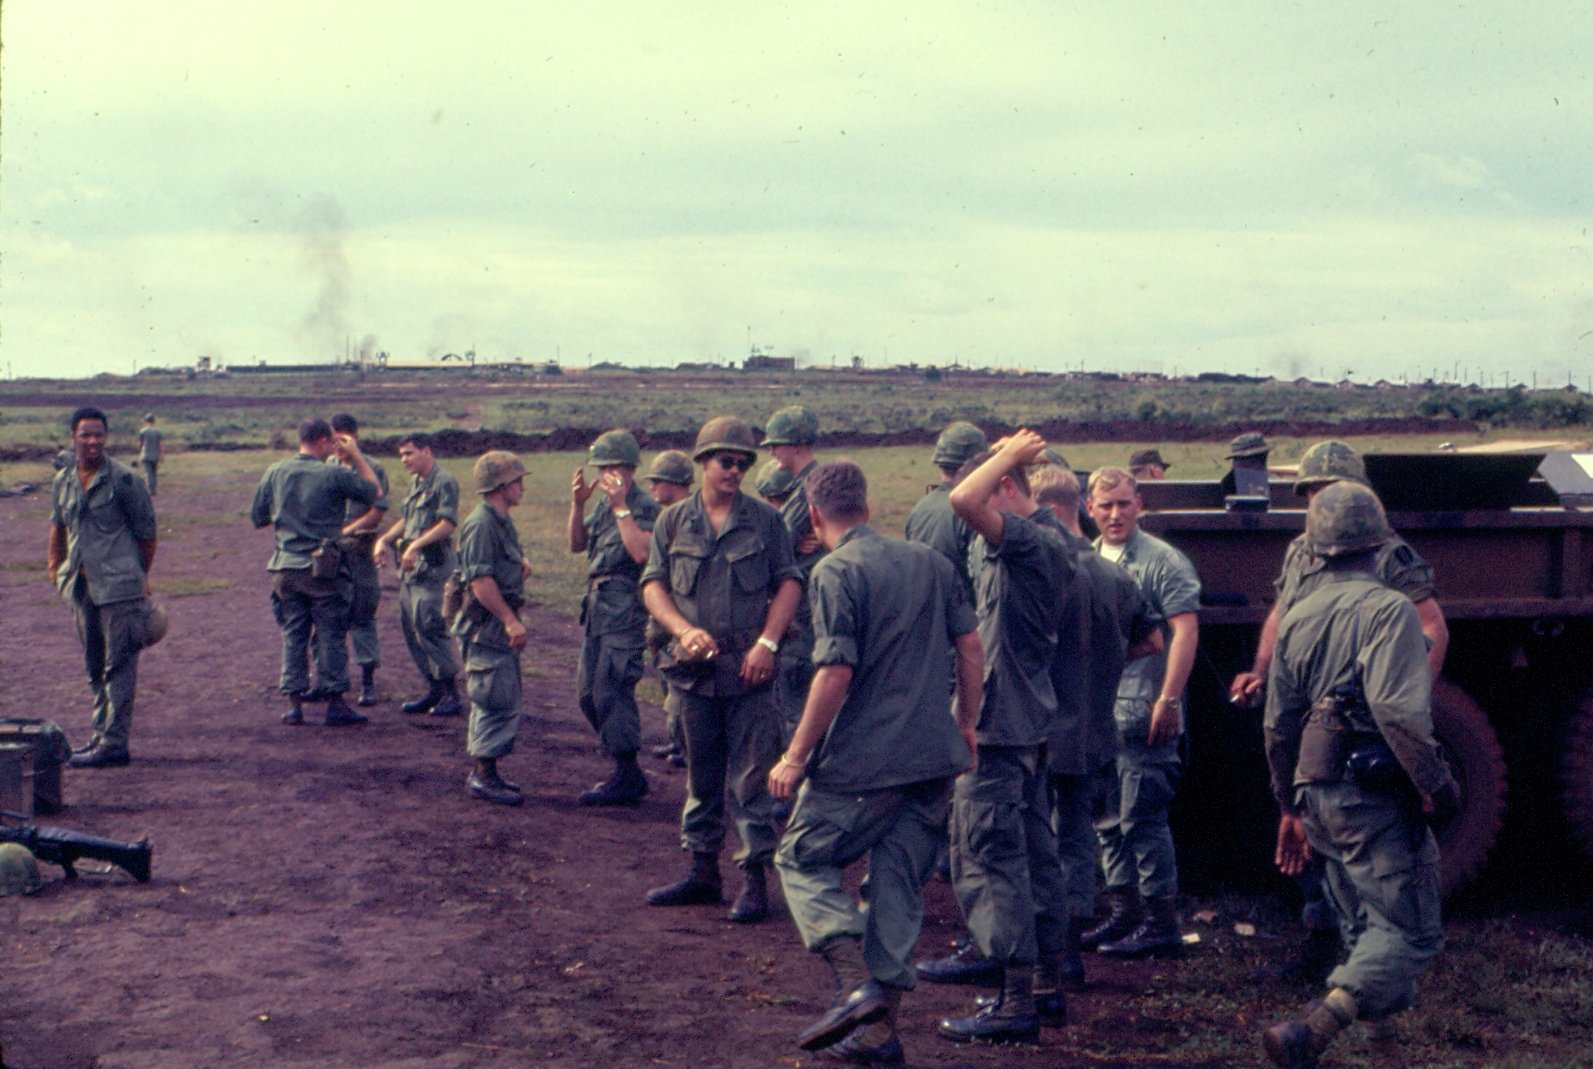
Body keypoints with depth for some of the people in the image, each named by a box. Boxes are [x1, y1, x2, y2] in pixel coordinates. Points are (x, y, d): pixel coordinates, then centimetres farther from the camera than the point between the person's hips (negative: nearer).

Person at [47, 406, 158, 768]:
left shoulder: (124, 480, -9)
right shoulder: (63, 481, 9)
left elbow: (146, 531, -2)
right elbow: (57, 525, 25)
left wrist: (141, 576, 4)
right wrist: (55, 562, 16)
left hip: (118, 586, -7)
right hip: (80, 585, 7)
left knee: (118, 666, -6)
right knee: (95, 667, 15)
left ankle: (113, 743, -5)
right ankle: (101, 735, 25)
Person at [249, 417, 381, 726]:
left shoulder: (275, 472, 2)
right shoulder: (334, 475, -12)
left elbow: (257, 517, 11)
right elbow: (374, 491, 1)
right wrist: (355, 455, 7)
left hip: (286, 567, 4)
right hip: (323, 569, -4)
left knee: (293, 635, 11)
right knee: (331, 636, 4)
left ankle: (294, 703, 11)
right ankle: (335, 703, 6)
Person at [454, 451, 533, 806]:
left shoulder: (502, 521, 15)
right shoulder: (481, 524, -16)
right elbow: (480, 579, -23)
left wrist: (521, 565, 10)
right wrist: (510, 620, -24)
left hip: (501, 624, 10)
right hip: (487, 626, -10)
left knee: (500, 700, 14)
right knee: (497, 701, -8)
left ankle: (483, 772, 22)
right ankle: (484, 776, -3)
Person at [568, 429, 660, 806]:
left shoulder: (645, 508, -11)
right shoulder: (602, 503, 15)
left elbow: (642, 552, -25)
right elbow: (577, 544, 16)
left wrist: (620, 507, -23)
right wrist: (577, 504, 3)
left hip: (625, 608, -10)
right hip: (597, 604, 10)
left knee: (611, 692, -10)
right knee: (588, 691, 13)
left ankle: (626, 778, -3)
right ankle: (626, 771, 21)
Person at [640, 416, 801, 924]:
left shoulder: (765, 520, 3)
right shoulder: (674, 521, 8)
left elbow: (788, 582, 1)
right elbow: (653, 584, 4)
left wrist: (767, 643, -11)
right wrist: (683, 629, -13)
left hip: (749, 670, -3)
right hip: (694, 667, 3)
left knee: (750, 777, -3)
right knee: (700, 774, 13)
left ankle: (756, 877, 2)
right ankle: (702, 869, 22)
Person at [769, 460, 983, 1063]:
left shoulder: (835, 572, -10)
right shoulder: (929, 562, 11)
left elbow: (836, 672, -17)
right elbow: (970, 646, 11)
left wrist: (796, 756, -10)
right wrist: (966, 725, 22)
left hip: (862, 760, -7)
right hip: (935, 755, 7)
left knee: (804, 860, 9)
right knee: (898, 884, 12)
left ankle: (857, 985, -9)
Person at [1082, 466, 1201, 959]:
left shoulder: (1162, 561, -9)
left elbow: (1185, 631, -15)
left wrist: (1168, 701, -20)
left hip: (1142, 712, -8)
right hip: (1096, 710, 8)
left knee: (1143, 818, -6)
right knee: (1109, 820, 12)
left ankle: (1162, 923, 1)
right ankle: (1125, 914, 21)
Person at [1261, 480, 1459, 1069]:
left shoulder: (1297, 618, 11)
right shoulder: (1388, 610, -11)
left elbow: (1279, 724, 16)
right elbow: (1398, 711, -24)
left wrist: (1290, 805, 24)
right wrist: (1435, 785, -15)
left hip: (1319, 796, 8)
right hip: (1375, 794, -8)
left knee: (1367, 929, 19)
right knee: (1409, 930, -5)